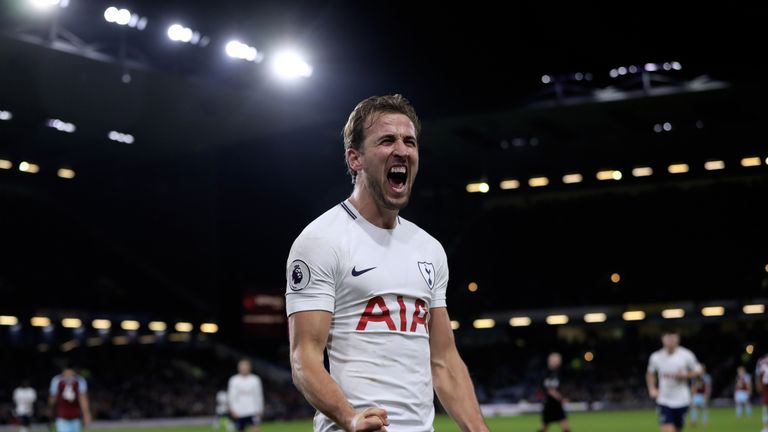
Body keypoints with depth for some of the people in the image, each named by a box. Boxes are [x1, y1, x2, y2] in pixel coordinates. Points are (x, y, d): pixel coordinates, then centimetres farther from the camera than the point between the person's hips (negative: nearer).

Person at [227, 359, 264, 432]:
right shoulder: (234, 380, 0)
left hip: (253, 410, 0)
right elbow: (231, 396, -1)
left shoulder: (255, 380, 3)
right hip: (239, 412, 0)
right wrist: (233, 410, -9)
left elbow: (258, 395, 9)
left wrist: (260, 409, 7)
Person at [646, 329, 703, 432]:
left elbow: (698, 371, 3)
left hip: (682, 401, 1)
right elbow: (650, 374, 16)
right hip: (664, 401, -1)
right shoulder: (655, 357, -1)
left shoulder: (686, 355, -6)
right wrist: (652, 389, 2)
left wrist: (684, 375, -15)